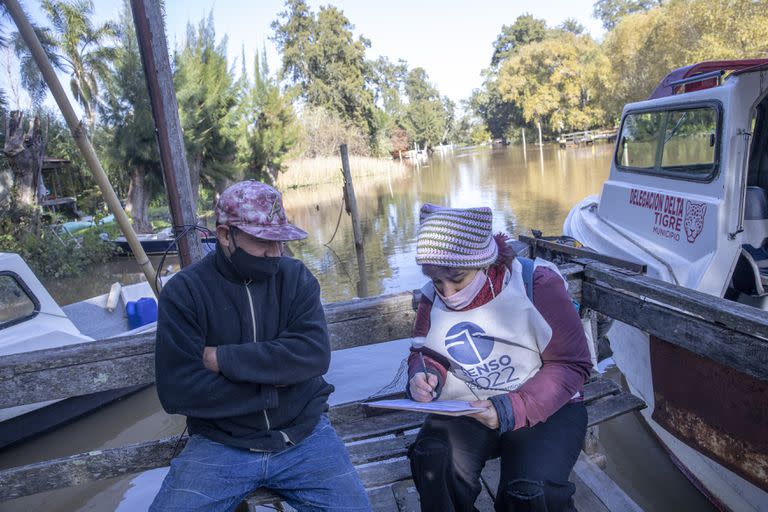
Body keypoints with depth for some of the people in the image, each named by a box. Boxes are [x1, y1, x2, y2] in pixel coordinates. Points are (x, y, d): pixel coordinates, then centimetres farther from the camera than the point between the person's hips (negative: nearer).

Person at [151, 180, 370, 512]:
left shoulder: (296, 276, -1)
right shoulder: (184, 291, -6)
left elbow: (314, 354, -15)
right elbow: (176, 389, -14)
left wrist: (223, 359, -18)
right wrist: (271, 387, -14)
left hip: (304, 434, 1)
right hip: (219, 444, 0)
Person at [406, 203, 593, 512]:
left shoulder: (536, 282, -15)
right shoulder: (433, 297, 0)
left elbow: (572, 364, -14)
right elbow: (425, 354, 15)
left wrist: (512, 411, -25)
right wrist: (424, 377, -11)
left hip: (544, 408, -3)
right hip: (464, 407, 3)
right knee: (432, 463, -27)